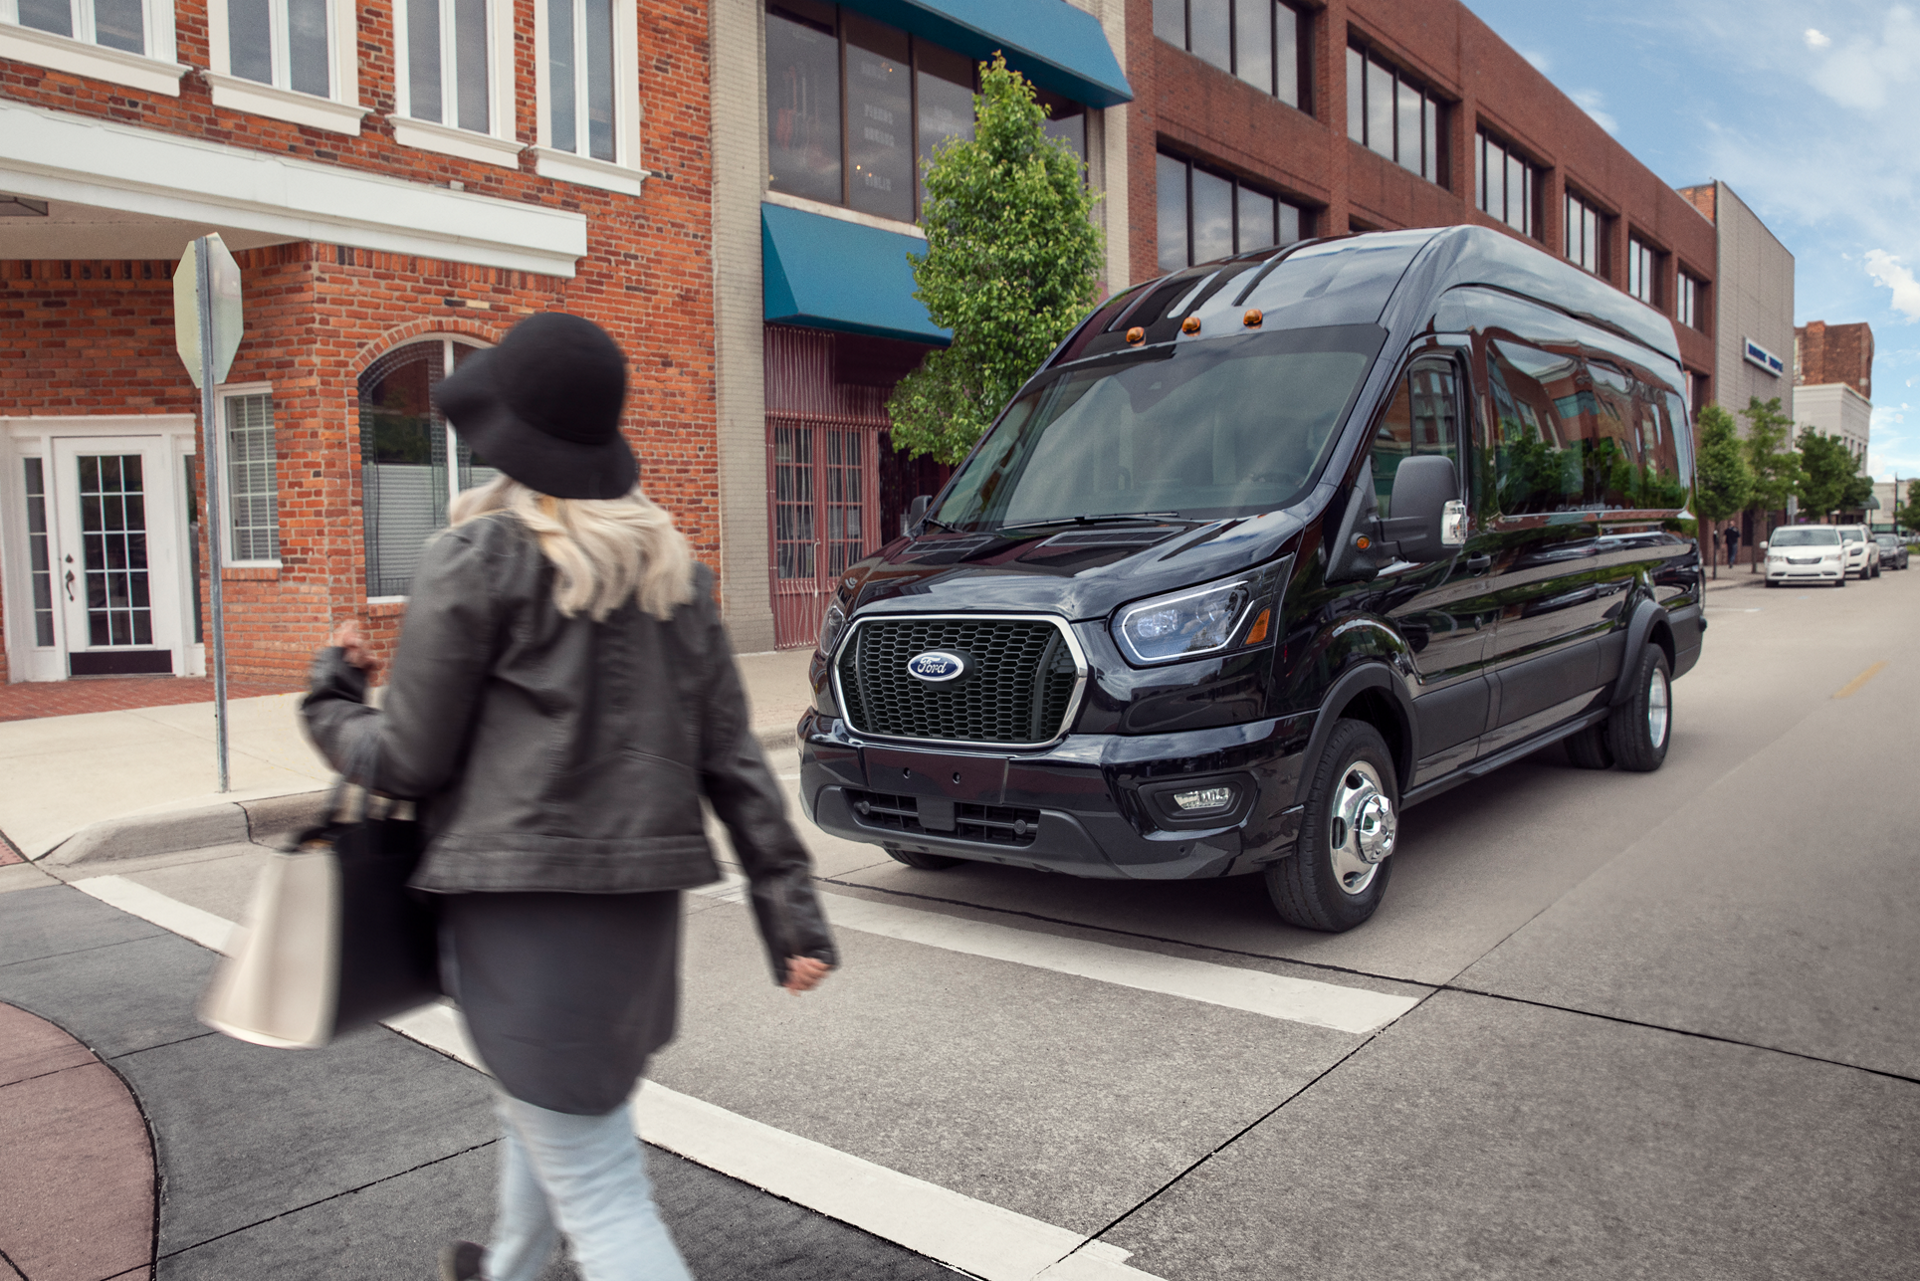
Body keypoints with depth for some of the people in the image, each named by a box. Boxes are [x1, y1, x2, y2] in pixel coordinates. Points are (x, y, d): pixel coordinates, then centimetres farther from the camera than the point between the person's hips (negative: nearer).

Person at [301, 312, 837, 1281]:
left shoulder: (479, 557, -9)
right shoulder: (671, 565, 7)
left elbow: (410, 760, -6)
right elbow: (730, 755, 5)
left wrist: (330, 701, 14)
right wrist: (790, 908, 7)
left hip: (523, 897, -7)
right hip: (643, 896, 7)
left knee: (596, 1191, 1)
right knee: (548, 1106, 31)